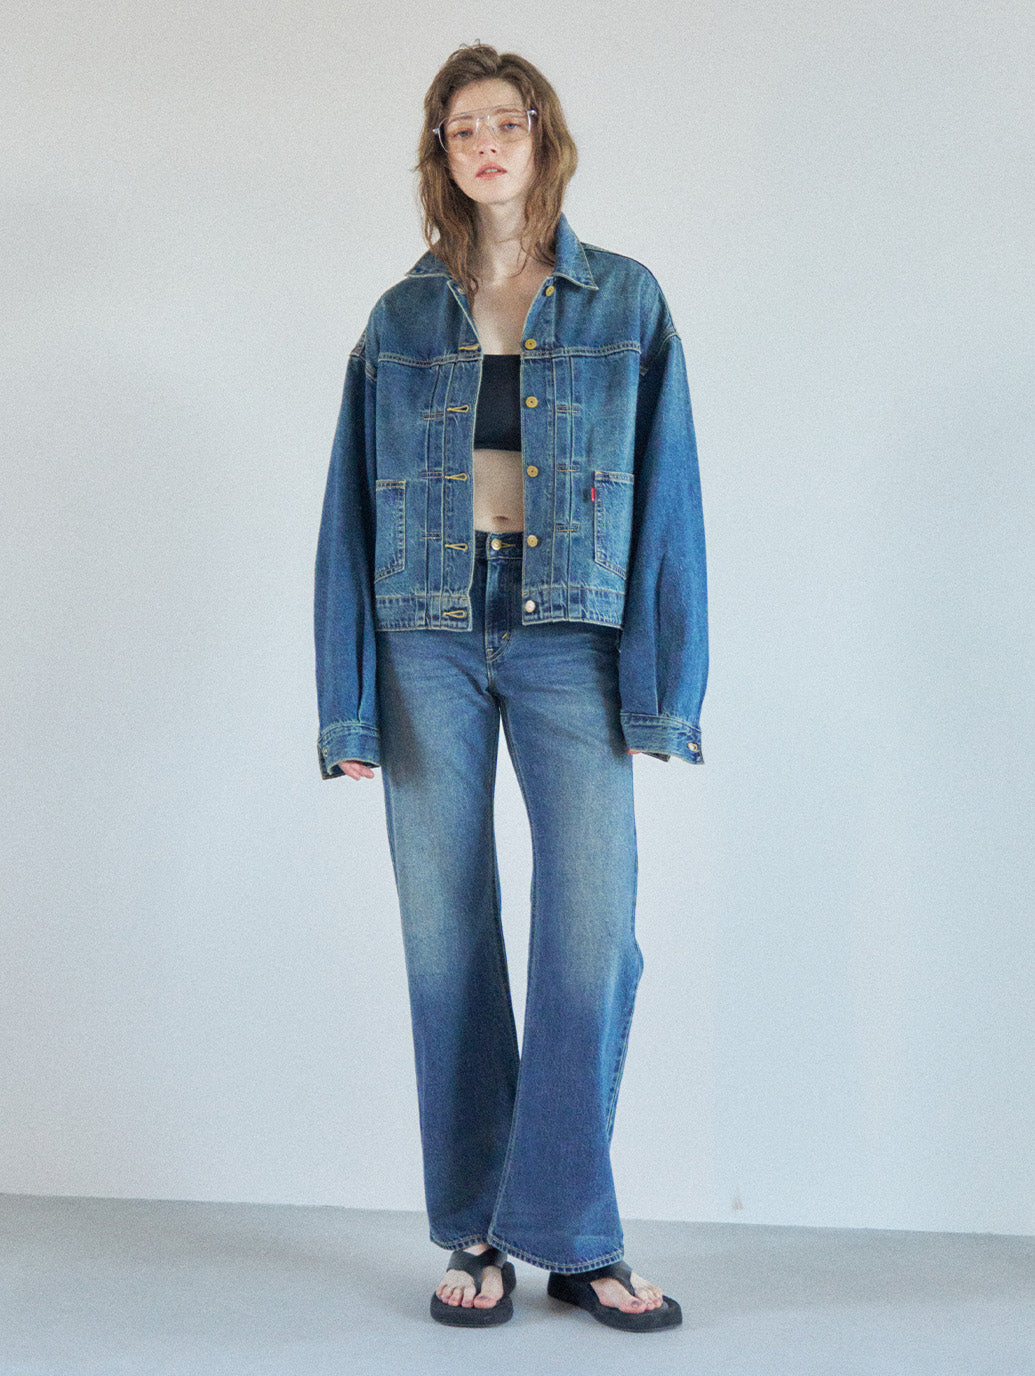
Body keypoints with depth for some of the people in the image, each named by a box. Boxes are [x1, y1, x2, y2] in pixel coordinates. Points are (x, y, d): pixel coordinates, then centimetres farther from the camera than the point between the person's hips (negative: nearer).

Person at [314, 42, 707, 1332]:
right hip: (428, 636, 1)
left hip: (567, 636, -1)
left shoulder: (626, 302, 6)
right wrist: (347, 702, 2)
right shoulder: (399, 319, 9)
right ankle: (476, 1235, 14)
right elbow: (354, 512, 8)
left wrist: (661, 683, -5)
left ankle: (571, 1234, 6)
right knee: (448, 943, 3)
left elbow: (665, 495, 3)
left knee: (592, 933, -9)